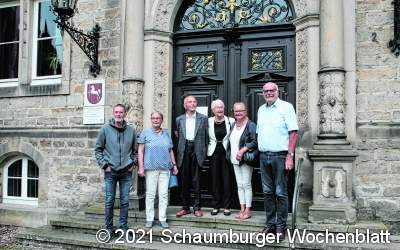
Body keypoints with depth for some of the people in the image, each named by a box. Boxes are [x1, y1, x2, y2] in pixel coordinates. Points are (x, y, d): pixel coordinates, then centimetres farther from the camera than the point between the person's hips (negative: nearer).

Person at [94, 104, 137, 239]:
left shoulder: (131, 130, 3)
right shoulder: (105, 129, -2)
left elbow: (135, 150, 12)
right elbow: (98, 149, 2)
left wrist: (133, 163, 2)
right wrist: (104, 165, -5)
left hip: (126, 172, 1)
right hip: (110, 172, -1)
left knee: (125, 201, 7)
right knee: (109, 201, 5)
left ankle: (123, 227, 19)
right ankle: (109, 228, 19)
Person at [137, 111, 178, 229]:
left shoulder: (166, 134, 14)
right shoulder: (145, 133, 4)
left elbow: (171, 151, 18)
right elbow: (140, 151, 1)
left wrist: (174, 165, 12)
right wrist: (140, 167, -6)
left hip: (165, 168, 3)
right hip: (151, 168, -3)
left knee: (164, 194, 4)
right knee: (150, 194, 2)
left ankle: (163, 219, 12)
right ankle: (149, 219, 12)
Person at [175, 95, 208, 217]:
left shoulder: (203, 118, 5)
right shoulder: (179, 119, 11)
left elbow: (206, 136, 4)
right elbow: (178, 136, 16)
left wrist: (204, 151, 0)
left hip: (197, 151, -2)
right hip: (184, 151, 2)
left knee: (196, 180, 1)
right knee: (184, 180, 6)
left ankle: (197, 207, 11)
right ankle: (185, 207, 16)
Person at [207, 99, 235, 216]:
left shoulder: (231, 121, -1)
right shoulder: (208, 121, 2)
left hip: (226, 152, -1)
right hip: (213, 153, 1)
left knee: (227, 179, 1)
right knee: (215, 179, 7)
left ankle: (227, 206, 12)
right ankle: (216, 206, 17)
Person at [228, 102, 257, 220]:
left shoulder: (251, 125, -8)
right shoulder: (233, 125, 15)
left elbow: (255, 142, -17)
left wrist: (242, 150, -22)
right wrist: (230, 154, 11)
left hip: (246, 159, -7)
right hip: (235, 160, 7)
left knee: (246, 184, -2)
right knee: (239, 185, 10)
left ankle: (248, 210, 7)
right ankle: (242, 209, 17)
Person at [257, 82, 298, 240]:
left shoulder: (286, 107, -3)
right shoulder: (261, 110, 15)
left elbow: (293, 132, -9)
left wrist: (290, 155, -15)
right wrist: (259, 153, 9)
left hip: (280, 156, -5)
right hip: (263, 156, 6)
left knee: (280, 193, 1)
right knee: (267, 192, 11)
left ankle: (281, 226, 11)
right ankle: (270, 224, 21)